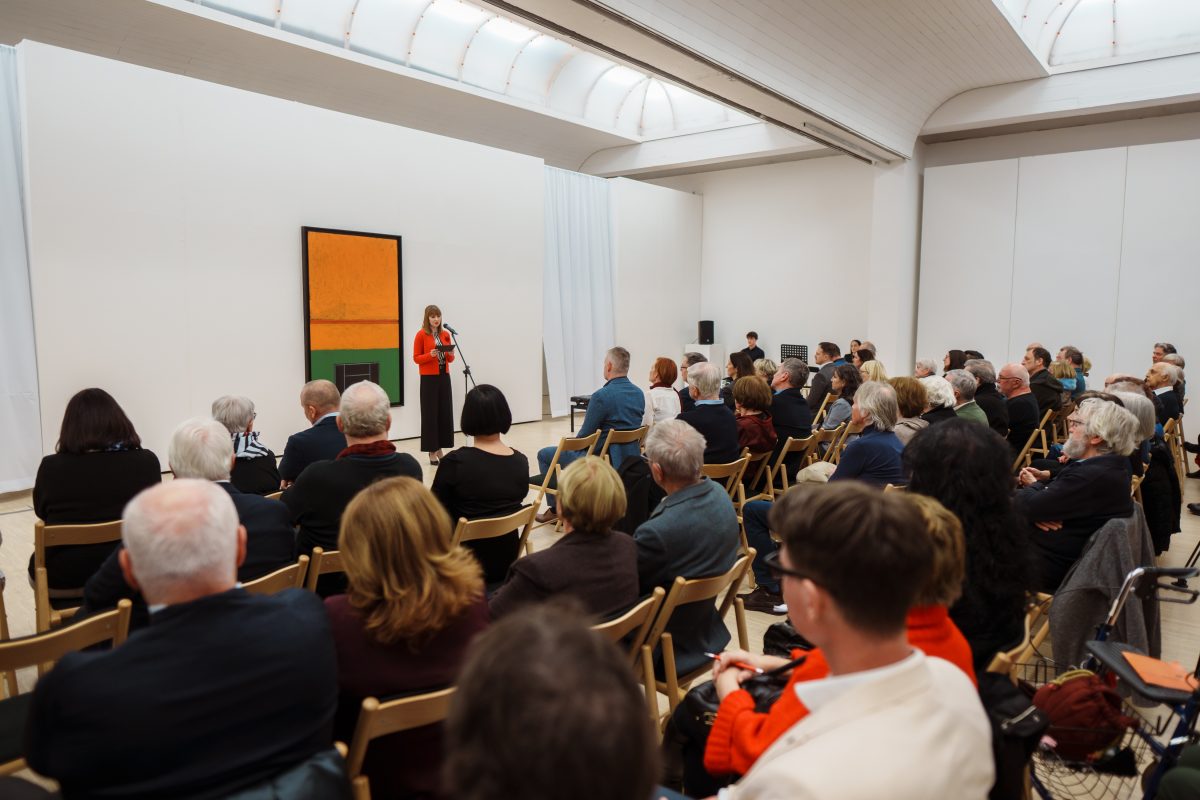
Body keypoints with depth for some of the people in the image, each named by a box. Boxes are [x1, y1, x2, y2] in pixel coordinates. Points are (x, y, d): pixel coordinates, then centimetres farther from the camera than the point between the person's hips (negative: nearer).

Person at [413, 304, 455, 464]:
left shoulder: (445, 334, 9)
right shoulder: (421, 335, -5)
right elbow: (416, 358, -5)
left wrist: (450, 354, -9)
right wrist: (430, 355, -21)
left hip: (444, 377, 5)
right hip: (429, 379, -5)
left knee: (445, 413, 4)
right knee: (430, 414, -2)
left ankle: (439, 449, 14)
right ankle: (431, 451, 6)